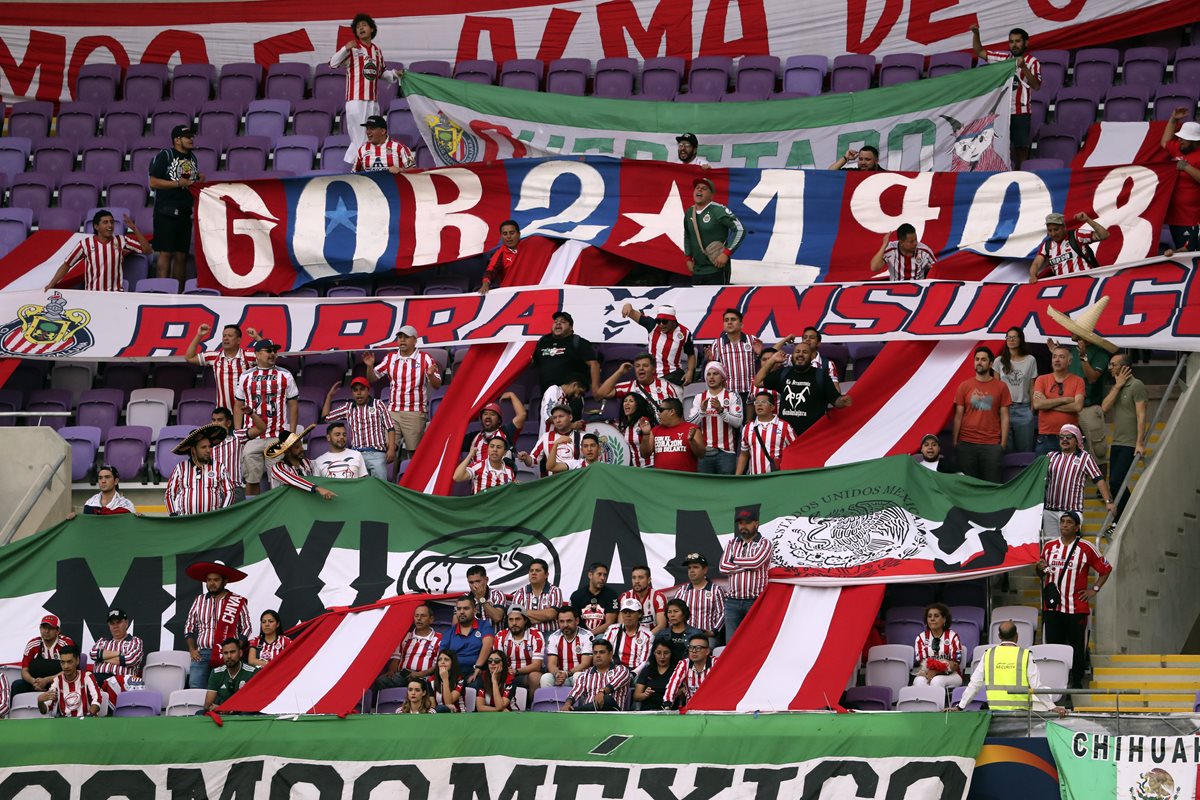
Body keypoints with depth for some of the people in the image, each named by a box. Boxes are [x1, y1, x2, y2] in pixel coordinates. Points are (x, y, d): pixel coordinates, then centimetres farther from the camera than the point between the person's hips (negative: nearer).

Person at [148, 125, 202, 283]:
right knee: (165, 253, -10)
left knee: (182, 255, 6)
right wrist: (178, 183, -16)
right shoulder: (165, 156, -4)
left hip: (185, 212, 7)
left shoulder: (192, 158, 17)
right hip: (167, 210, -7)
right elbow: (153, 182, -10)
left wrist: (199, 180, 7)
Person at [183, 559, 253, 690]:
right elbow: (189, 627, 20)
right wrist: (192, 649, 7)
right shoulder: (199, 601, 15)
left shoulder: (238, 602, 6)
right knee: (195, 688, -12)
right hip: (202, 654, 3)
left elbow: (246, 628, 9)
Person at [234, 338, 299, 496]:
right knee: (251, 479, 2)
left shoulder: (285, 376, 6)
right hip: (251, 437, 1)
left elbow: (293, 406, 6)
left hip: (278, 437, -1)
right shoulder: (245, 377, 9)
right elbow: (238, 407, 12)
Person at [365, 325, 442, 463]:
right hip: (393, 411, 3)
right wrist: (370, 366, -6)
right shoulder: (390, 358, 10)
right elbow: (372, 378, 14)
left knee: (414, 452, -1)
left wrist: (431, 375, -24)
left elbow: (437, 385, -3)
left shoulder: (425, 359, -1)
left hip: (415, 413, -3)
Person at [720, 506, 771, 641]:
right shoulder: (732, 543, 15)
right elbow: (723, 567, 1)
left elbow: (756, 562, -14)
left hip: (755, 601, -4)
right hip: (732, 601, 4)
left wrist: (735, 560, 2)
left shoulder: (764, 544, 4)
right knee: (731, 642, 1)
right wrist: (748, 566, -6)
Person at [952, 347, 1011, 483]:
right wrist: (955, 443, 1)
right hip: (966, 444, 1)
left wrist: (1003, 444, -2)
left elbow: (1004, 417, 5)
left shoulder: (1001, 387, 5)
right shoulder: (964, 386, 7)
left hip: (992, 445, -1)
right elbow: (958, 417, 7)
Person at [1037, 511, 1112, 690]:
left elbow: (1106, 569, 7)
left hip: (1077, 608, -3)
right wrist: (1039, 568, -4)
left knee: (1078, 647, 3)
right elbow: (1040, 572, 19)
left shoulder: (1086, 548, -1)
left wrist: (1094, 589, 0)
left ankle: (1077, 682, 14)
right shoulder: (1049, 547, 9)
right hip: (1052, 607, 3)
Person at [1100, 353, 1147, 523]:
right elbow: (1104, 407, 1)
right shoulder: (1115, 387, 17)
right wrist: (1117, 386, -3)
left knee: (1116, 482, -15)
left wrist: (1140, 443, -20)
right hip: (1116, 444, 8)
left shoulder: (1136, 386, -8)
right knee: (1114, 483, 8)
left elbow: (1141, 416, -14)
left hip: (1130, 445, -8)